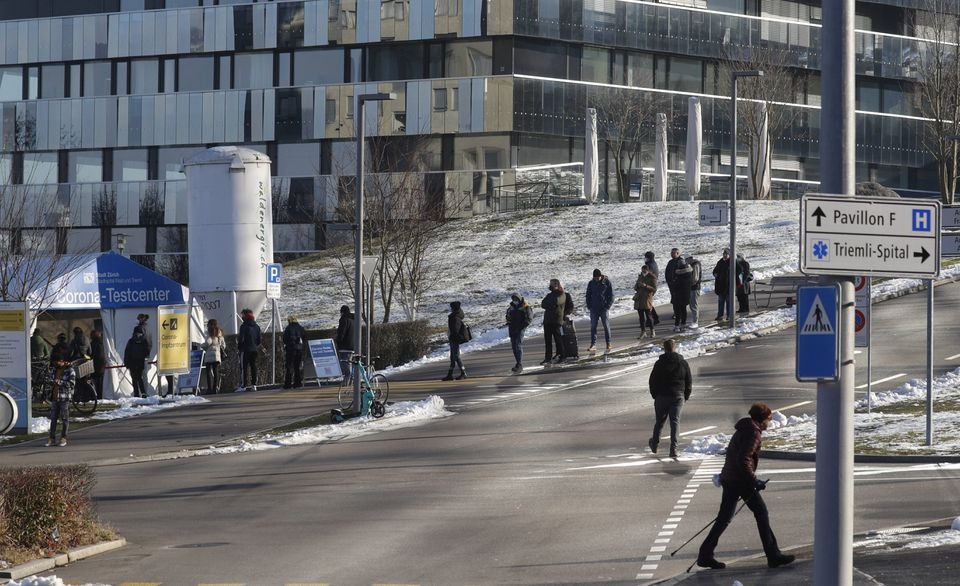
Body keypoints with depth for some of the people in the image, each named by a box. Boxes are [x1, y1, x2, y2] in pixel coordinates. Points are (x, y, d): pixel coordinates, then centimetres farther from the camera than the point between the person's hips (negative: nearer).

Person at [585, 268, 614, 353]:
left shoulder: (606, 282, -2)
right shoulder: (591, 283, 5)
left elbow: (611, 295, 0)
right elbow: (588, 295, 12)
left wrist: (608, 306, -9)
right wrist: (589, 306, 0)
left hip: (604, 308, -2)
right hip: (594, 308, 2)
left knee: (606, 326, 2)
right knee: (593, 326, -1)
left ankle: (608, 344, 11)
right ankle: (593, 344, 1)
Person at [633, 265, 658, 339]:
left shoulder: (652, 277, -4)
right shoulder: (640, 276, 14)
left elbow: (654, 289, -8)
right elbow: (636, 287, 20)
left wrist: (646, 286, -20)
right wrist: (636, 286, -4)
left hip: (647, 299, -5)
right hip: (639, 299, 5)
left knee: (648, 315, -3)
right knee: (641, 316, 6)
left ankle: (652, 331, 13)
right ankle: (642, 332, 13)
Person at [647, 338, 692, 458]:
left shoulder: (659, 363, -6)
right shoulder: (683, 363, 0)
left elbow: (653, 381, -3)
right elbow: (689, 381, 5)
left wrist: (654, 395, 11)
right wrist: (686, 396, 16)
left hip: (662, 396, -1)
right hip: (678, 396, 1)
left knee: (659, 420, 13)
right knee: (675, 421, 2)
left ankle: (654, 444, 27)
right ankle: (673, 448, -9)